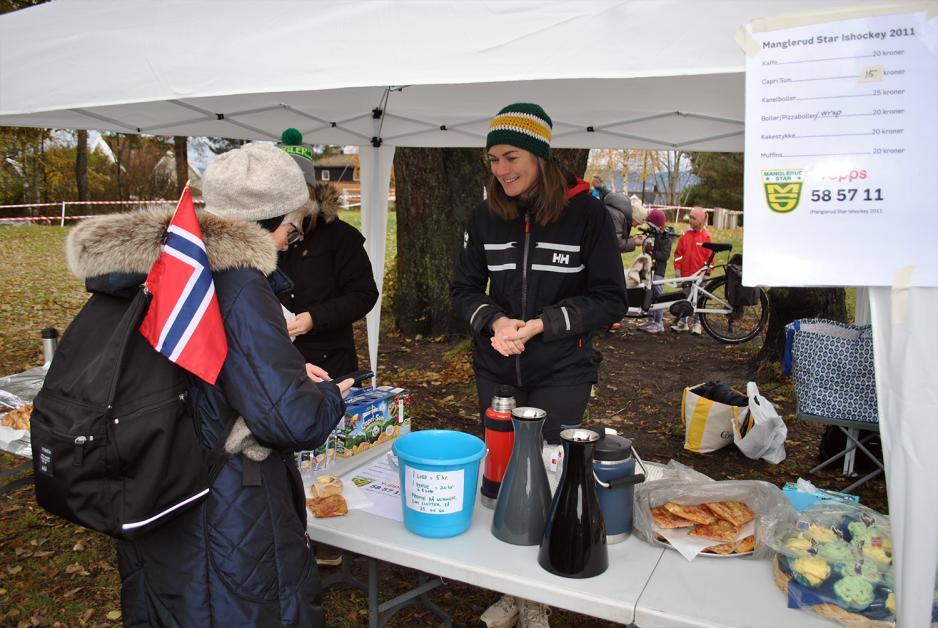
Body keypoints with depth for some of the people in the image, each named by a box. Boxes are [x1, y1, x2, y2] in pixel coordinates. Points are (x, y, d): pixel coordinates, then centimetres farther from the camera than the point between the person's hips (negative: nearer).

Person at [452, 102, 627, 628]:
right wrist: (495, 321, -14)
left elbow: (610, 300, -8)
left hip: (561, 374, -3)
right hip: (497, 371, 4)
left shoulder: (586, 212, -9)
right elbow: (465, 288, 7)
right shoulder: (486, 216, 1)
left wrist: (541, 324, -18)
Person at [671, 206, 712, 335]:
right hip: (685, 273, 3)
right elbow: (678, 253, 7)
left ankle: (696, 323, 16)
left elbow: (709, 256, -2)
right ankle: (682, 322, 17)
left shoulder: (706, 237, -3)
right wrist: (677, 268, 2)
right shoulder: (685, 235, 4)